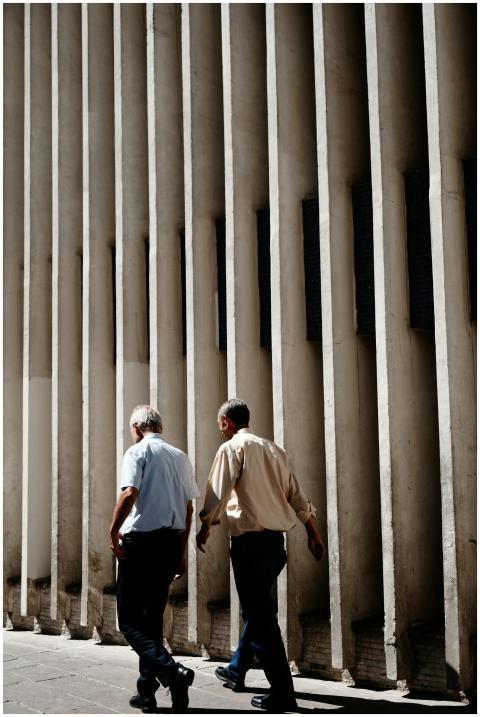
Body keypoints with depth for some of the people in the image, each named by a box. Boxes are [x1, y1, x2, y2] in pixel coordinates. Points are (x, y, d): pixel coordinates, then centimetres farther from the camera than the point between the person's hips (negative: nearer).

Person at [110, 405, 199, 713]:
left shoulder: (138, 451, -4)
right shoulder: (180, 457, 13)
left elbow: (129, 494, -20)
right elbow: (189, 508, 13)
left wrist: (113, 532, -10)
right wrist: (182, 552, 18)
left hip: (141, 540, -6)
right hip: (172, 541, 7)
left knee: (130, 620, -2)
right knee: (153, 617, 16)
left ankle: (172, 671, -21)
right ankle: (147, 691, 18)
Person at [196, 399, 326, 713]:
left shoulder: (232, 448, -6)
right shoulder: (274, 449, 14)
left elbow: (217, 495, -9)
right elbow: (297, 496, 12)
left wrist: (205, 529, 6)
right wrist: (314, 534, 16)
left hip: (249, 540, -8)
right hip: (276, 540, 8)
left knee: (260, 616, -5)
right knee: (258, 608, 21)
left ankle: (283, 694, -5)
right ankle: (237, 671, 37)